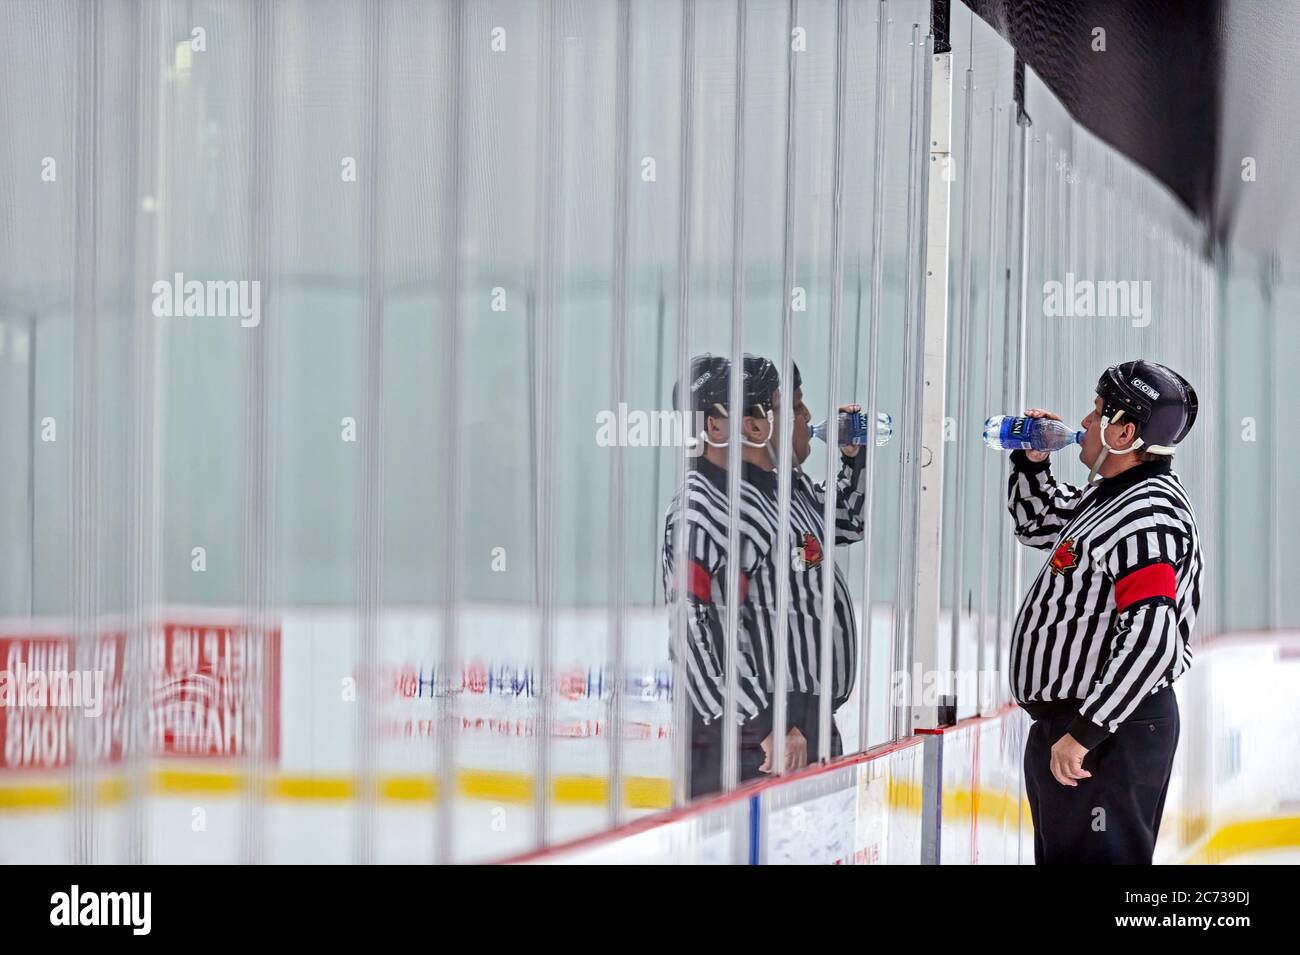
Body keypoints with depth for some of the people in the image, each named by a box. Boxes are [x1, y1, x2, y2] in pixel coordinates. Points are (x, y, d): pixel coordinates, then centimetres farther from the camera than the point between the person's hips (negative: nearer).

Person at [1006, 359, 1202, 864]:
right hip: (1061, 722, 11)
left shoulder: (1148, 515, -20)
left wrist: (1084, 733, -29)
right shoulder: (1108, 496, 13)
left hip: (1113, 730, -11)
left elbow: (1151, 639, -30)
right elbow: (1037, 524, 34)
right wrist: (1031, 462, 15)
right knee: (1059, 856, 19)